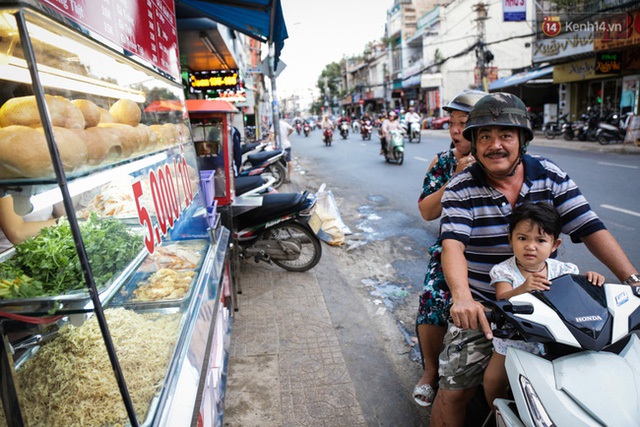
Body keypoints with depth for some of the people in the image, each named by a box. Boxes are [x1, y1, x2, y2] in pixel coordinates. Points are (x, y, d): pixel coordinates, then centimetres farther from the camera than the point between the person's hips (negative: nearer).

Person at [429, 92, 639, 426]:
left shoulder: (550, 176, -1)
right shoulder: (460, 189, -10)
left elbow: (591, 229, -3)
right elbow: (453, 244, -24)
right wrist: (462, 297, -41)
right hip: (482, 306, -3)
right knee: (454, 389, -5)